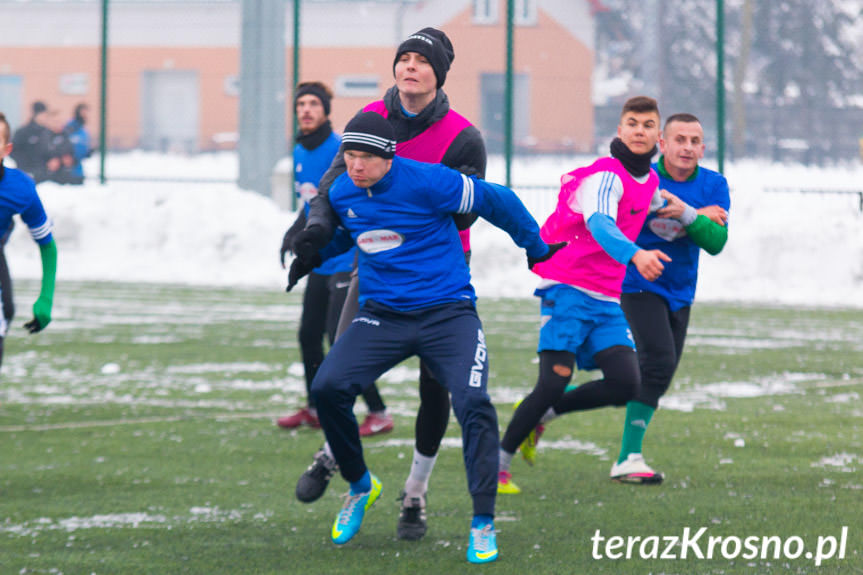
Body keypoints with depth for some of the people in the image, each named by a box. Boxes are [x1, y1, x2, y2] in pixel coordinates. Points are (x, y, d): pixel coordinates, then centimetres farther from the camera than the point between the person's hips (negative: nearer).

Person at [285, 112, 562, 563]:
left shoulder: (427, 183, -16)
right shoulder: (341, 193, 4)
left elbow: (497, 201, -3)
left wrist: (536, 249, 9)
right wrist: (313, 254, 12)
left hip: (447, 314, -4)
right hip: (381, 314, 4)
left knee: (473, 404, -22)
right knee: (327, 388, -16)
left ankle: (483, 524, -11)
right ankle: (360, 486, 8)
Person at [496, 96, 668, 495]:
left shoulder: (650, 182, 14)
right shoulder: (606, 175, -13)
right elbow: (599, 223, -33)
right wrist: (635, 255, -50)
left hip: (607, 302, 7)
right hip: (569, 289, -7)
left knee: (626, 384, -10)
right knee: (554, 382, -17)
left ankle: (538, 415, 11)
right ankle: (498, 463, -1)